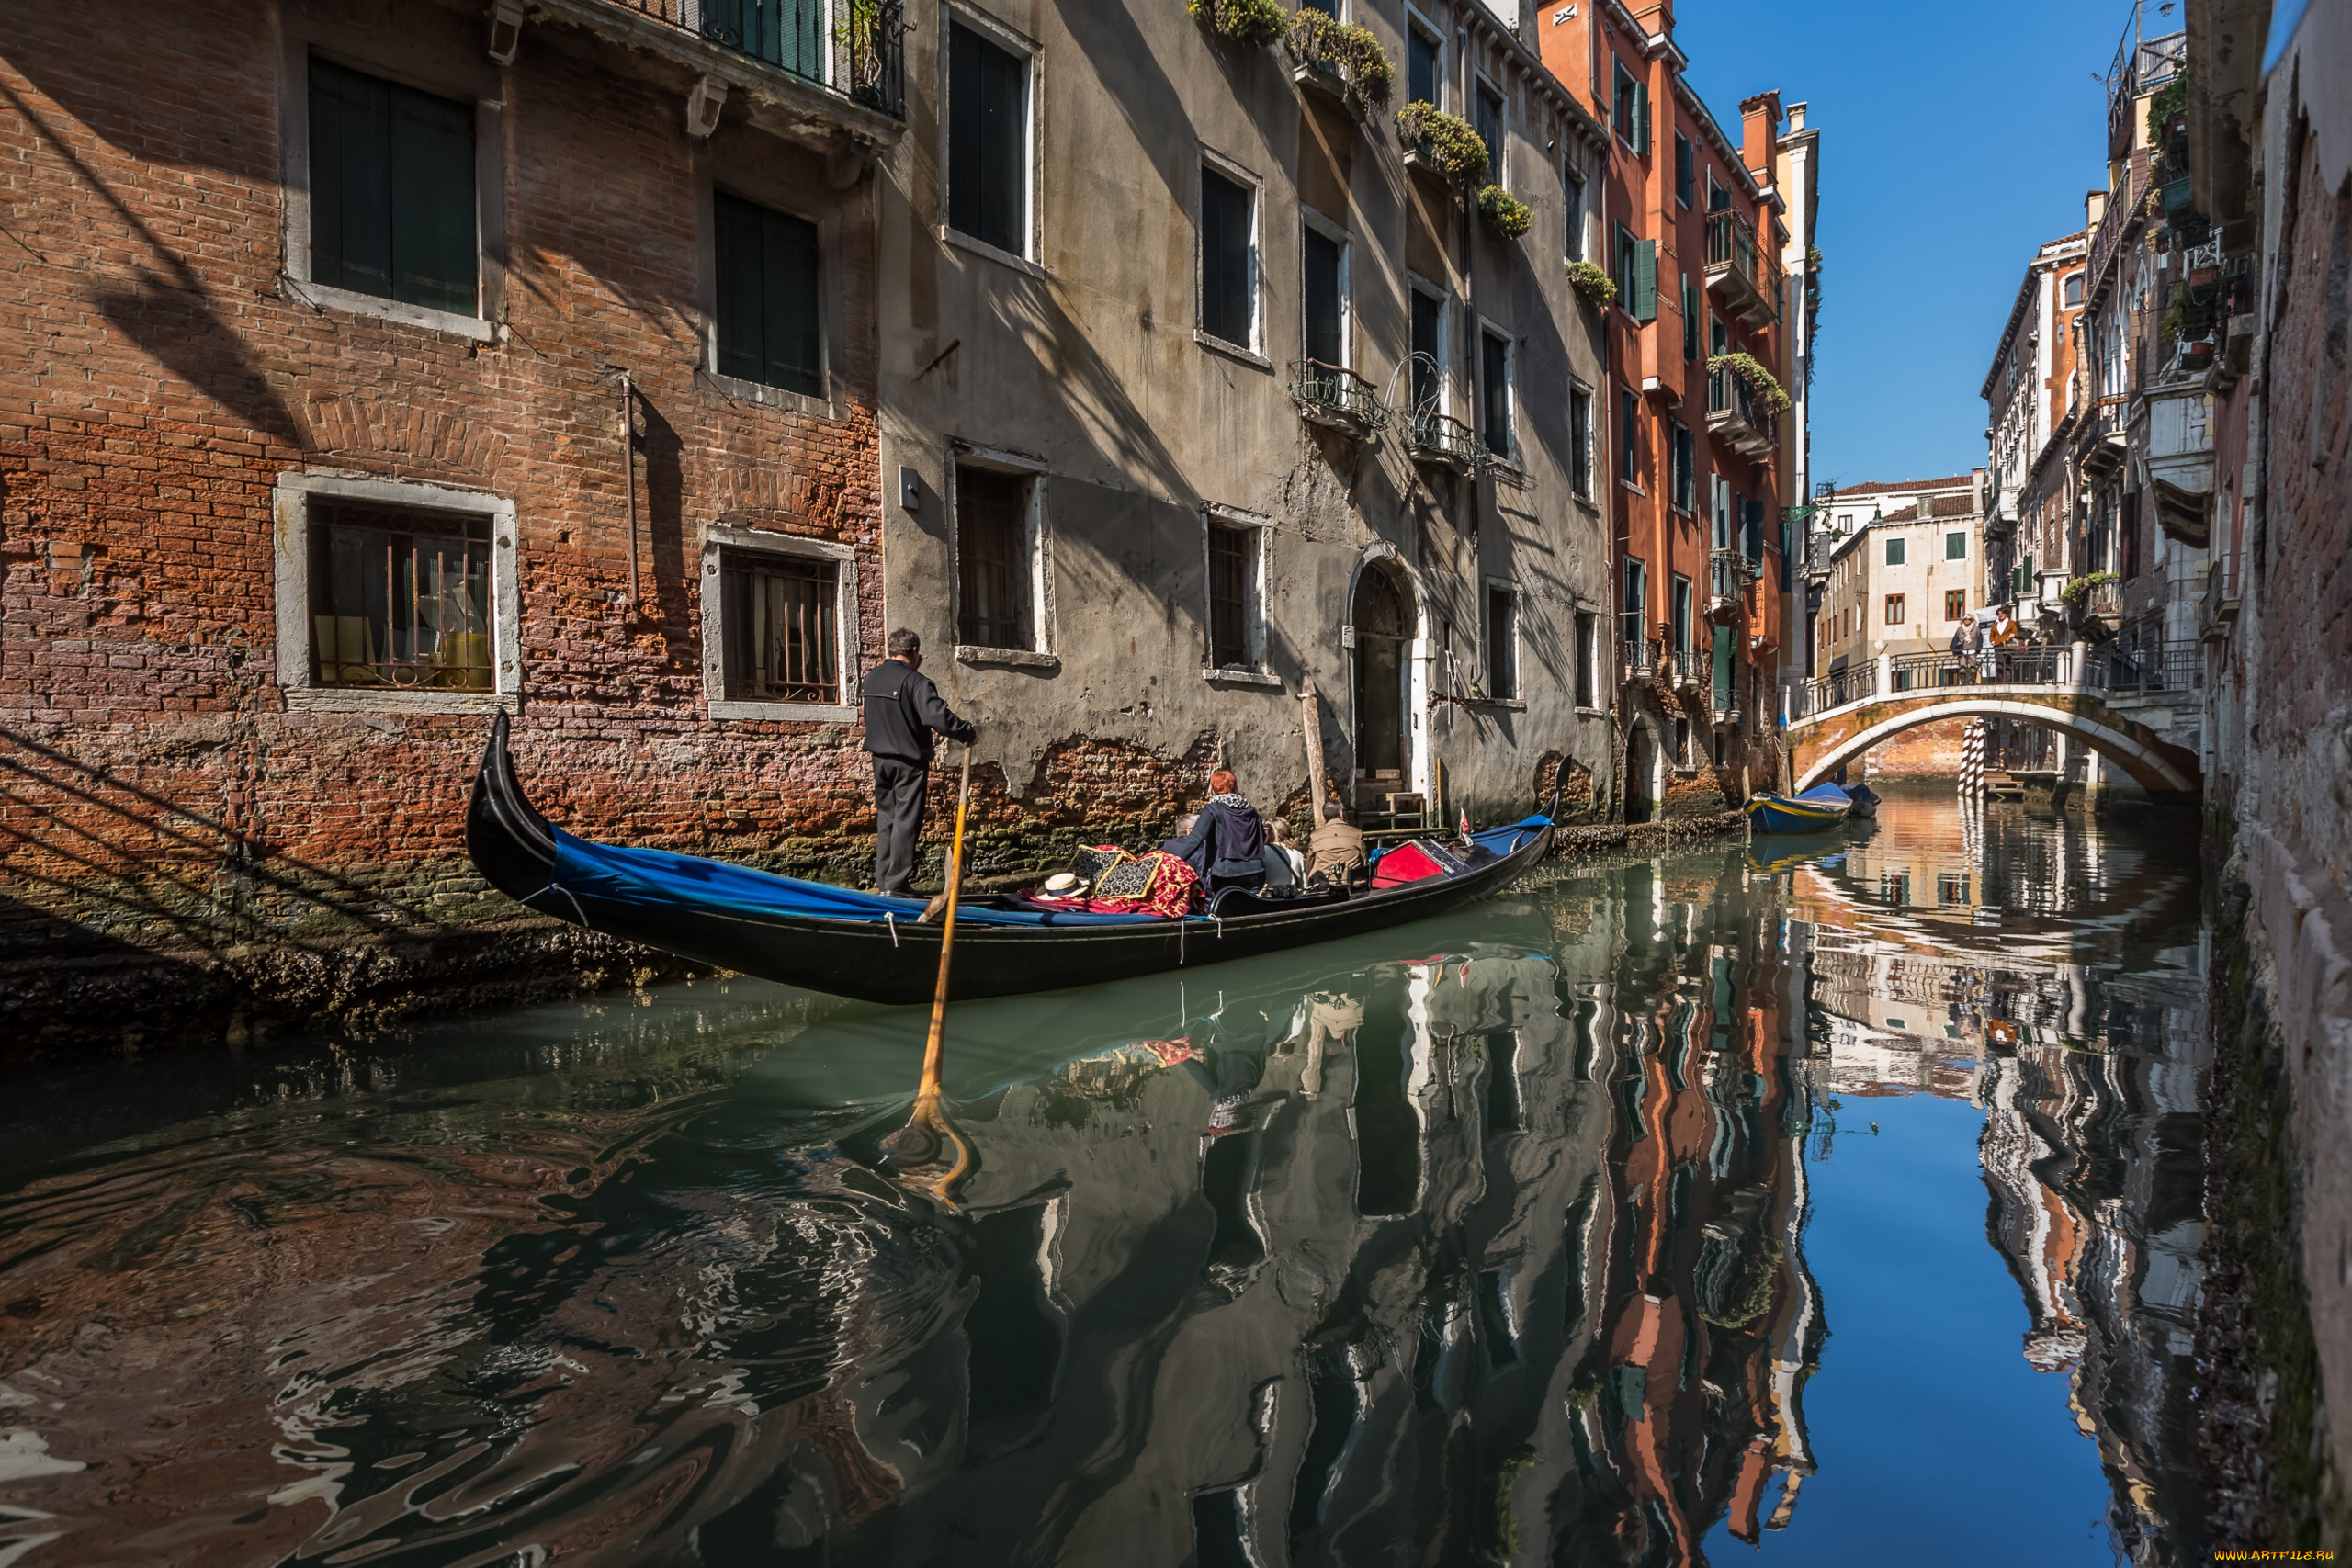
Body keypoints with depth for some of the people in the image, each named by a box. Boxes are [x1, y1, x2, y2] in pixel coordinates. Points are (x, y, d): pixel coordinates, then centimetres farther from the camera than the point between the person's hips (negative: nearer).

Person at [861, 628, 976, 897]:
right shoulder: (915, 681, -17)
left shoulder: (871, 677, 6)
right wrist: (969, 732, -13)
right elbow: (940, 719, -27)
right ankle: (897, 885, -1)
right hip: (909, 761, -7)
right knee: (906, 821, -1)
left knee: (886, 818, 15)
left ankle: (883, 881, 19)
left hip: (881, 758, 7)